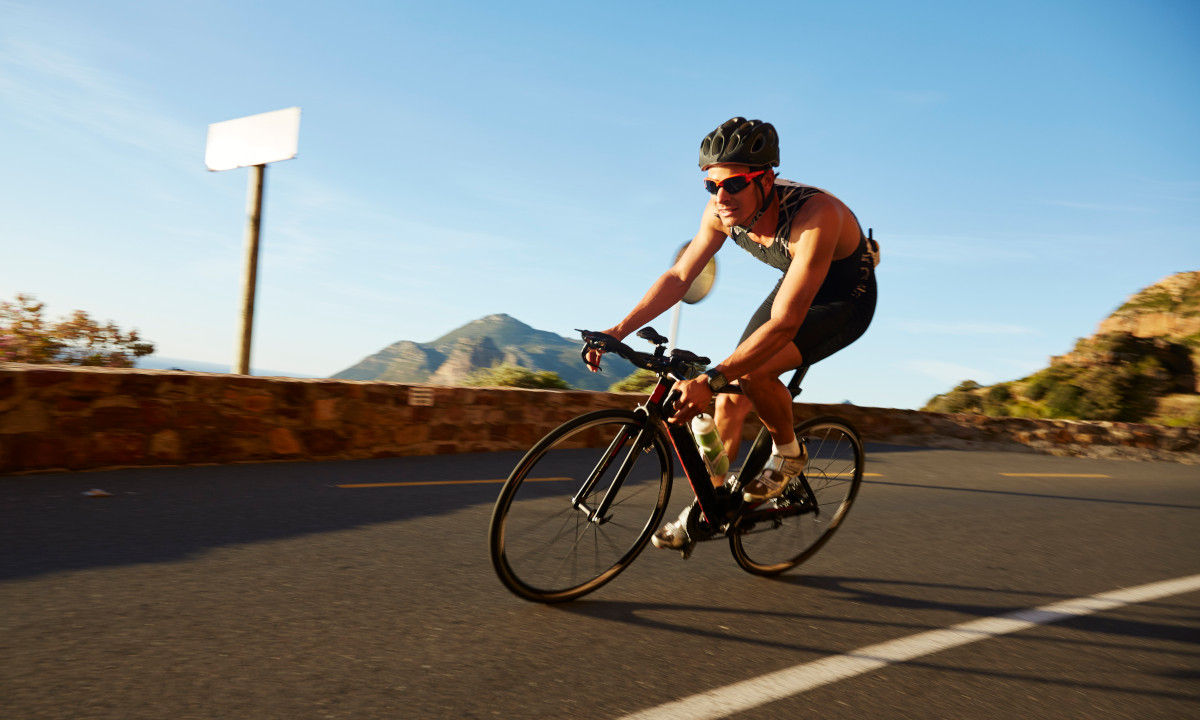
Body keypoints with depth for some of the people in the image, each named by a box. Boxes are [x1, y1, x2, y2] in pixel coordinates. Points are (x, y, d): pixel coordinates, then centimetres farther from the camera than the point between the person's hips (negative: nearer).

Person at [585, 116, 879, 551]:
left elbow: (784, 324, -43)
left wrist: (709, 381, -49)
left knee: (752, 373, -30)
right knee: (729, 400, 0)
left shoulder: (816, 216, -39)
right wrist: (620, 329, -18)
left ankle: (788, 455, 0)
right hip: (795, 287, 6)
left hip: (846, 301, -6)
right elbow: (679, 277, -10)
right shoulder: (722, 211, -20)